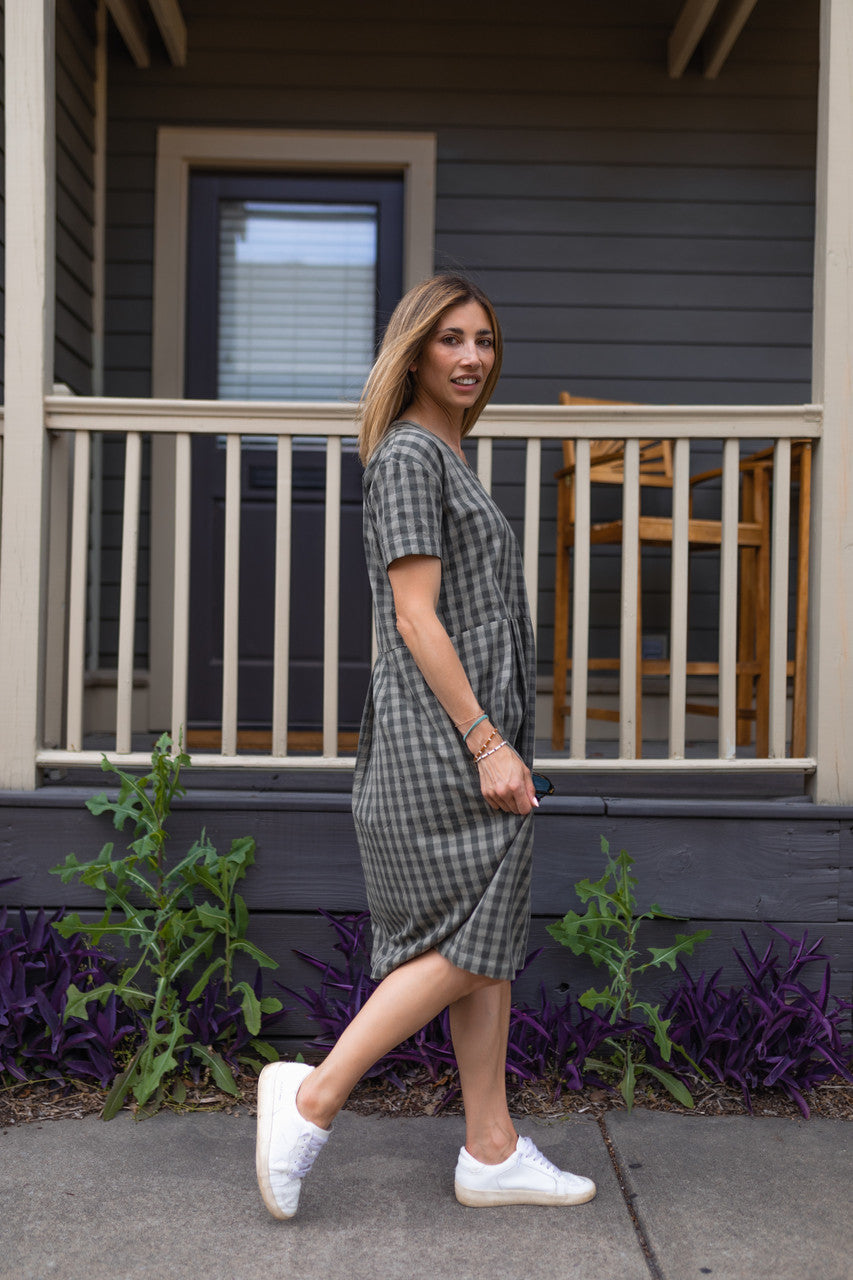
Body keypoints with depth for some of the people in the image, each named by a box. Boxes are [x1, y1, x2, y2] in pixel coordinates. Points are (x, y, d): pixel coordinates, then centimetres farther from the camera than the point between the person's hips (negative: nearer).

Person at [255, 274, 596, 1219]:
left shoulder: (446, 456, 20)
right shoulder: (409, 454, -10)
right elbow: (415, 619, -17)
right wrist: (486, 743, -19)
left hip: (471, 732, 10)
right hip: (440, 737, -10)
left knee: (487, 938, 10)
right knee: (468, 943, -5)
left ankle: (492, 1152, 19)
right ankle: (312, 1098, 6)